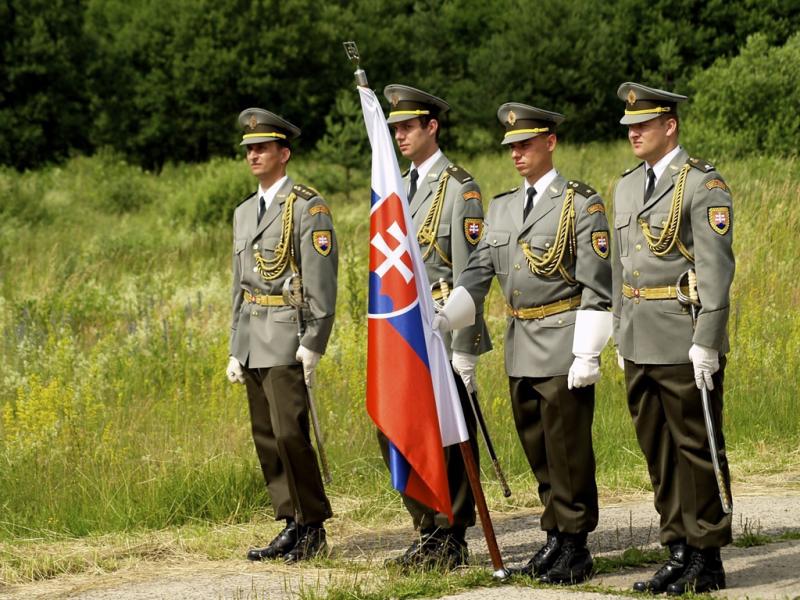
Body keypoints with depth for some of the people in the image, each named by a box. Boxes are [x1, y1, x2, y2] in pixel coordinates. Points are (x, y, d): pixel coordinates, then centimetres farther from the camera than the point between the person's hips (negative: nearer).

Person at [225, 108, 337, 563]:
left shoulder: (308, 207, -7)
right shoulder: (245, 212, 18)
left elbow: (322, 281, -12)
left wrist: (313, 345, -17)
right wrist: (236, 349, 18)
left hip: (288, 337, -8)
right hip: (253, 339, 8)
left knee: (290, 432, -13)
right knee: (266, 436, 7)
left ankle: (314, 527, -3)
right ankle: (292, 526, 12)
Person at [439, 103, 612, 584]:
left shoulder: (581, 203, -7)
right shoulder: (502, 208, 13)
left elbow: (597, 284, -11)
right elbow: (479, 272, 9)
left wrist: (587, 355, -16)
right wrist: (443, 317, -8)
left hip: (563, 345, -7)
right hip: (521, 346, 7)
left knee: (568, 450, -4)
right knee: (538, 449, 11)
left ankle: (575, 547, 2)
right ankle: (557, 535, 21)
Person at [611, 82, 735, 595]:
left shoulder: (704, 185, -9)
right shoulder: (627, 187, 16)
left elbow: (716, 267, -15)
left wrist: (706, 342, -19)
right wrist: (622, 337, 18)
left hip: (685, 345, -8)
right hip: (641, 348, 8)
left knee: (697, 449, -1)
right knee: (659, 452, 11)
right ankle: (680, 552, 18)